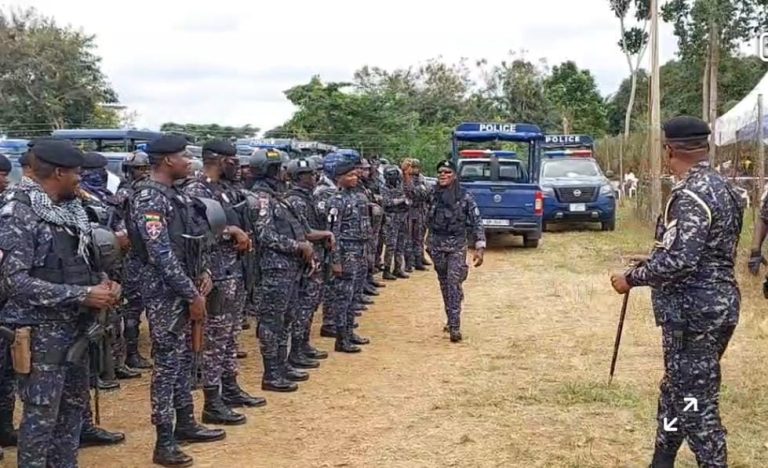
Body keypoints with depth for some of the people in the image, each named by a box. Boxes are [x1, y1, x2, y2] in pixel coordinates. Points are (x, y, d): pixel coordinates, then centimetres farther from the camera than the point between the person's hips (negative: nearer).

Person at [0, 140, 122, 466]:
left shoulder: (71, 209, 8)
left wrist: (103, 282, -4)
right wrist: (83, 295, -23)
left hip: (75, 324, 8)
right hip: (41, 329, -8)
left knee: (74, 403, 17)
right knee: (41, 412, 0)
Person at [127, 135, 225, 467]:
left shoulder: (174, 194, 13)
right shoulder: (149, 198, -18)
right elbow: (162, 255, -23)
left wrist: (203, 272, 8)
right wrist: (192, 295, -21)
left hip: (183, 289, 9)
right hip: (164, 292, -9)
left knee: (183, 359, 16)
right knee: (167, 363, -4)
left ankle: (185, 424, 28)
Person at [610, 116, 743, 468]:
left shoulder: (691, 195, -20)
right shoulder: (720, 186, 11)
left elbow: (678, 261, -27)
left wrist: (632, 278, -14)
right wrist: (652, 262, 22)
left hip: (694, 312, -10)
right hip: (716, 303, 10)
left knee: (696, 402, -2)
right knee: (676, 389, 20)